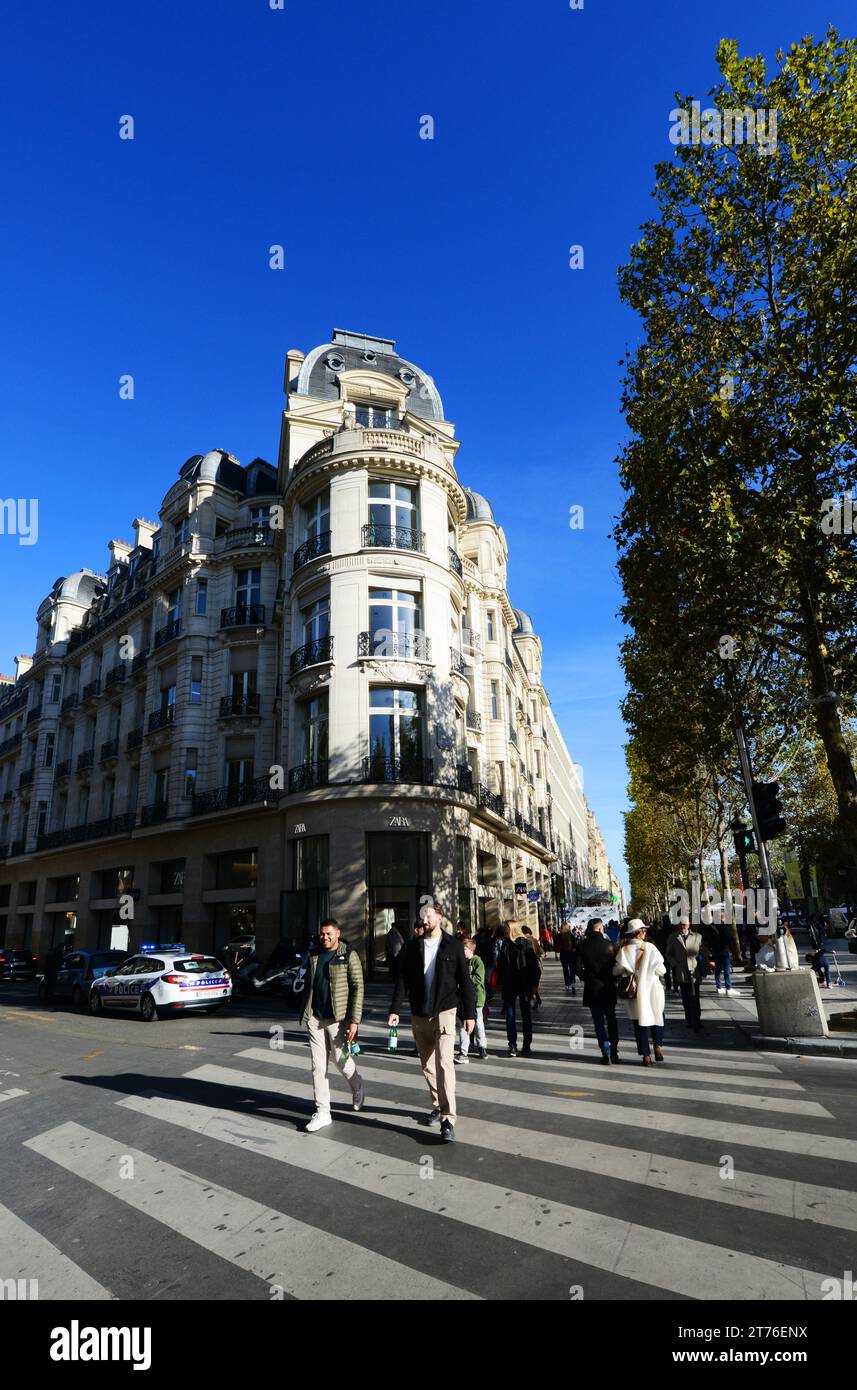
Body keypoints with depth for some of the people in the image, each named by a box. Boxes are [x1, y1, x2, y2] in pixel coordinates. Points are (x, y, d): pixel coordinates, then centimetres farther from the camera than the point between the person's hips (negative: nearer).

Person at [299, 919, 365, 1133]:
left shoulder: (349, 955, -9)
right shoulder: (314, 955, 8)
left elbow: (357, 988, -11)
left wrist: (354, 1020, -17)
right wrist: (304, 1012, 15)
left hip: (338, 1018, -4)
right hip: (315, 1018, 4)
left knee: (341, 1060, 3)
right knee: (318, 1066, 5)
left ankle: (357, 1087, 35)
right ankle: (322, 1113, 14)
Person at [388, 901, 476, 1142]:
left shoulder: (453, 945, -3)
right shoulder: (413, 946, 4)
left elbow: (464, 981, -1)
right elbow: (402, 979, 3)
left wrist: (469, 1013, -3)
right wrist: (395, 1010, -6)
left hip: (444, 1011, -4)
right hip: (419, 1014, 4)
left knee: (444, 1063, -14)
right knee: (427, 1065, 12)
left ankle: (448, 1120, -11)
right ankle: (438, 1105, 32)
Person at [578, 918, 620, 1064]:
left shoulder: (583, 946, -9)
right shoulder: (608, 945, -11)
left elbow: (579, 968, -9)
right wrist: (612, 979, 11)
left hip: (592, 989, -1)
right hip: (608, 988, 1)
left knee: (599, 1022, 7)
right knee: (611, 1020, 17)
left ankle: (606, 1053, -1)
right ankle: (614, 1052, 21)